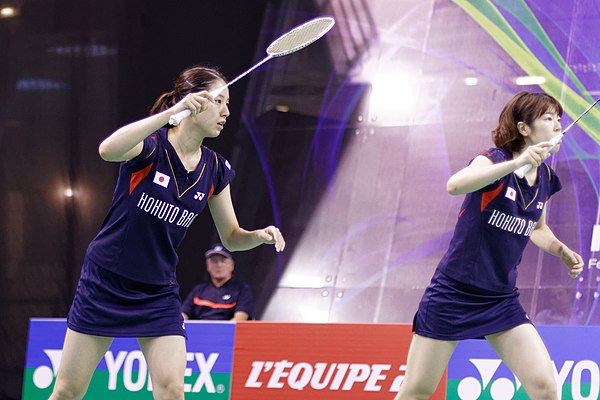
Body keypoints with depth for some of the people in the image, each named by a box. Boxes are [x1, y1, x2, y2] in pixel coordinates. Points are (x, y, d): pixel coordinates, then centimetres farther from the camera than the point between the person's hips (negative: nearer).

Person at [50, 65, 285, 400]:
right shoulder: (151, 145, -15)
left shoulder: (216, 169, 1)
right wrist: (172, 112, -45)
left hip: (159, 295, 4)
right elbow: (108, 149, -39)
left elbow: (231, 237, 9)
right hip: (105, 284, -4)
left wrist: (260, 235, -14)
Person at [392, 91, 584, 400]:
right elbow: (455, 184, -38)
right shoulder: (496, 160, -15)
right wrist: (515, 164, -47)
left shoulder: (545, 178, 4)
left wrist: (562, 251, 6)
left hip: (502, 302, 5)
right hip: (454, 293, -5)